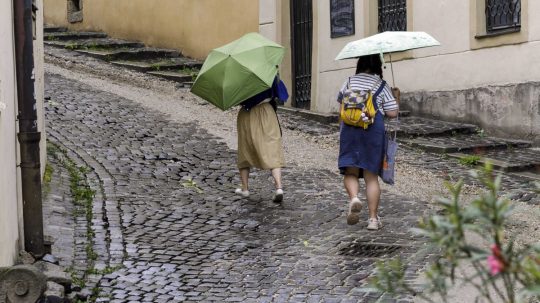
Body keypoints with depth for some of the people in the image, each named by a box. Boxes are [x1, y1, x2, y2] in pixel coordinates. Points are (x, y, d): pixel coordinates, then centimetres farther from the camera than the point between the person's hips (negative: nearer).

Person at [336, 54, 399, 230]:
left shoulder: (350, 82, 7)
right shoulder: (381, 86, 0)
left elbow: (340, 100, 22)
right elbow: (392, 113, -4)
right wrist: (395, 99, 14)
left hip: (349, 130, 1)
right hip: (373, 131, -1)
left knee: (350, 172, 7)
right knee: (371, 176, 6)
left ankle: (354, 198, -24)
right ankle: (373, 218, 7)